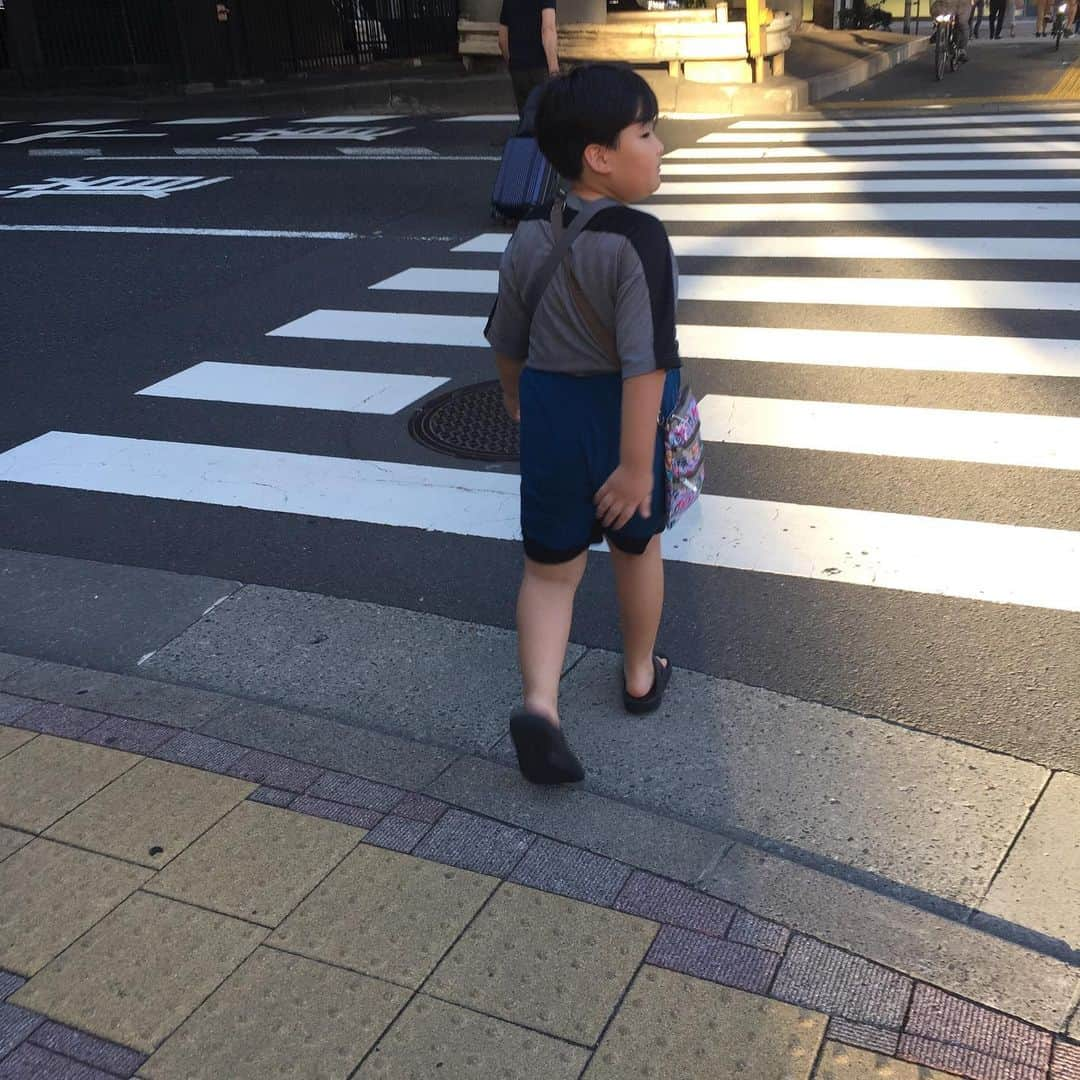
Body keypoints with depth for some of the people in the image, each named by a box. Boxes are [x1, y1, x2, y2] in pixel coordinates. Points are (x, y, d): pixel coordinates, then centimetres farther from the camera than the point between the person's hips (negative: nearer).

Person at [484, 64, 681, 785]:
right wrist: (636, 464, -25)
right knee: (636, 547, 20)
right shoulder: (639, 240, -21)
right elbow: (647, 360, -27)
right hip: (624, 418, -3)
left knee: (551, 569, 12)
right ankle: (641, 676, 39)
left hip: (551, 414, 4)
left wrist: (517, 395, 30)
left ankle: (540, 703, -6)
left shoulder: (529, 240, -2)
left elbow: (507, 340, 11)